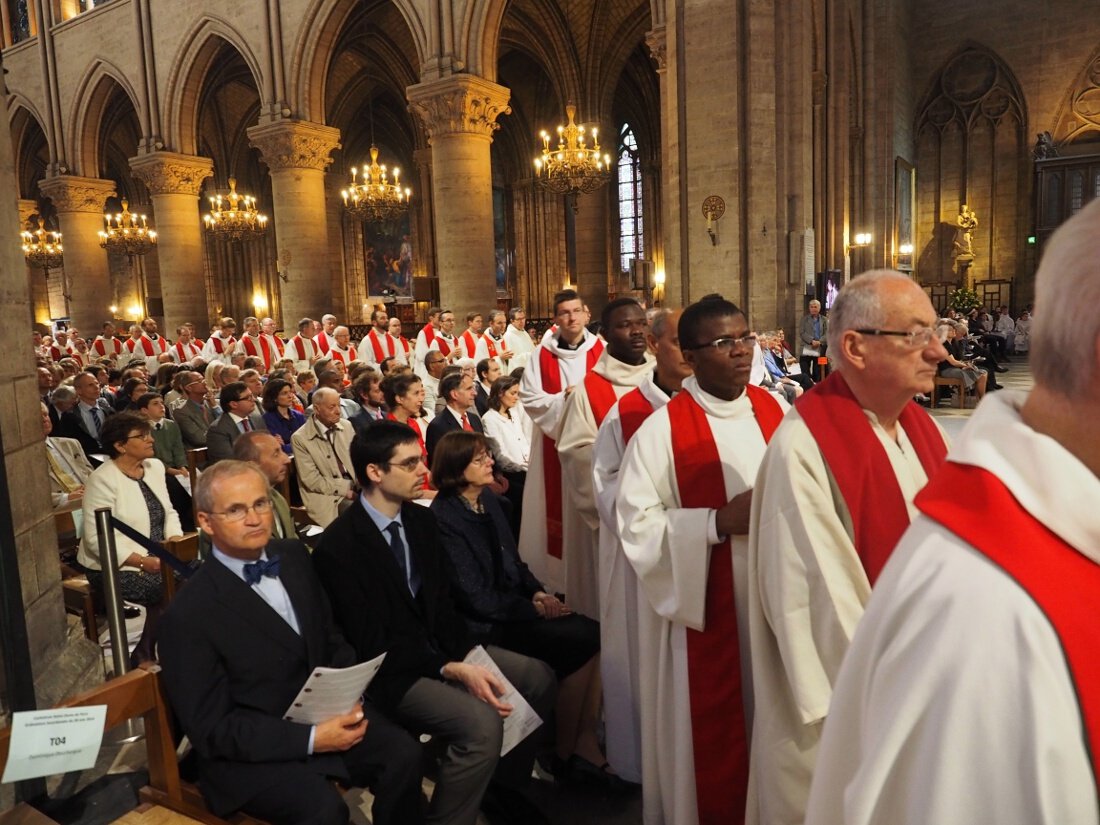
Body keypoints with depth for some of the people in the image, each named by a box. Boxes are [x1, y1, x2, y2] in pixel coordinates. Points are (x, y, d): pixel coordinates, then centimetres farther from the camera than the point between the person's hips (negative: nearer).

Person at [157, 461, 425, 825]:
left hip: (324, 713, 5)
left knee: (403, 754, -17)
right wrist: (310, 739, -23)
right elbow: (212, 728, -15)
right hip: (248, 751, -5)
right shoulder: (190, 613, -17)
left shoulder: (293, 556, 1)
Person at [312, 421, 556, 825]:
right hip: (389, 671, -7)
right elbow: (371, 645, -20)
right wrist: (453, 671, -25)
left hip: (441, 647, 8)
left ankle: (506, 782, 20)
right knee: (482, 721, -28)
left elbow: (443, 601, 7)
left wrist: (469, 657, -10)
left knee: (538, 677, 0)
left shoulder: (422, 519, 1)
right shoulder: (338, 546, -21)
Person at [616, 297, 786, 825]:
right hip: (705, 608, -5)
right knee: (710, 728, 8)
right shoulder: (662, 429, -13)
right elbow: (636, 524, -16)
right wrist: (720, 521, -24)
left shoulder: (773, 409, 4)